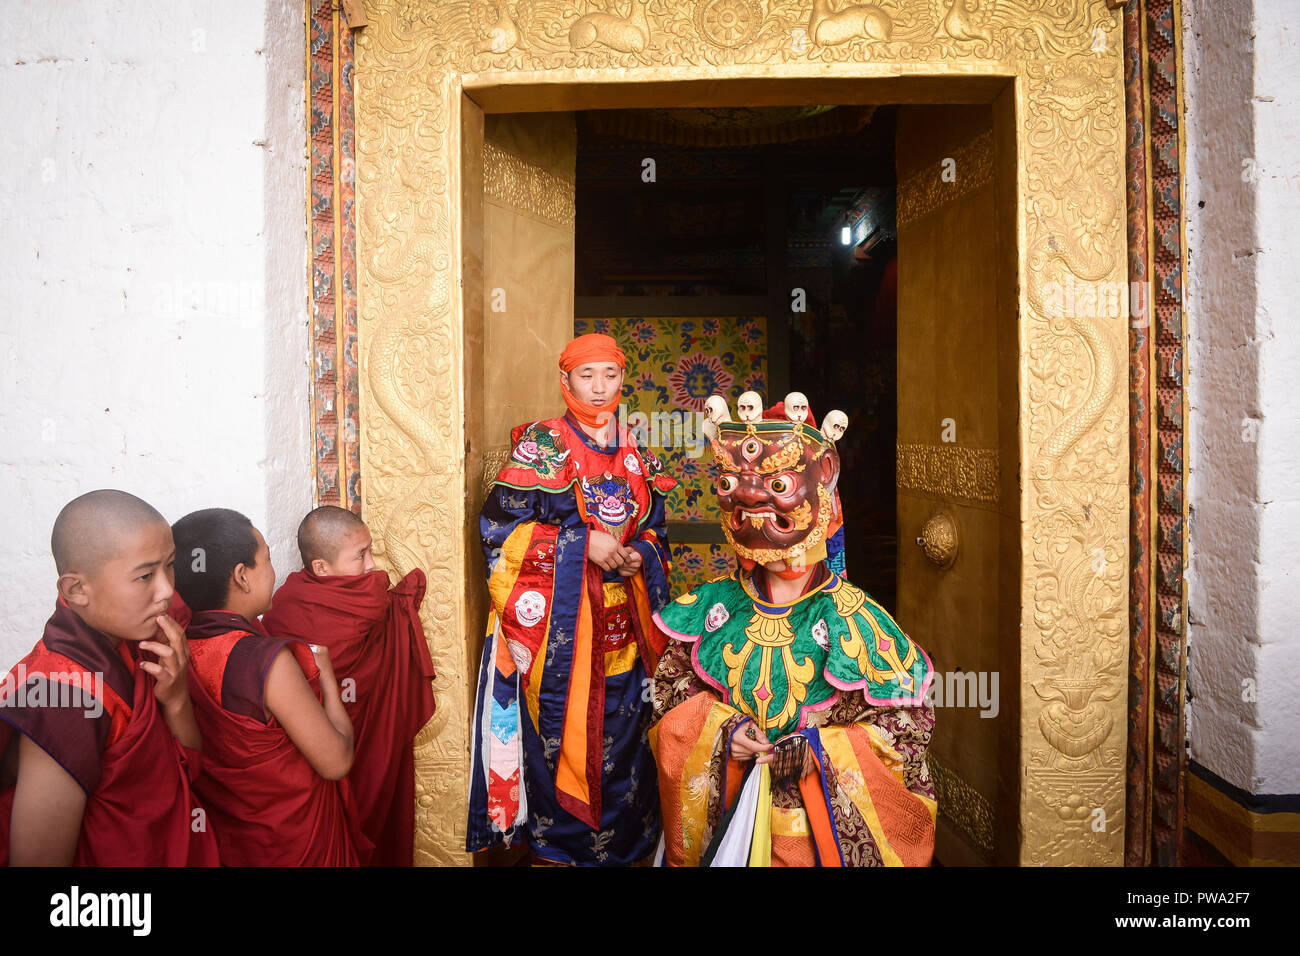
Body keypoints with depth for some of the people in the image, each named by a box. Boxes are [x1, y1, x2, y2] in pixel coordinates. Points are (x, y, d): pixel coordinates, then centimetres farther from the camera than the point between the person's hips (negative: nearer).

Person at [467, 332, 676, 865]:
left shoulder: (635, 455, 12)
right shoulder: (541, 445, -4)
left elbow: (653, 529, 18)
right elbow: (500, 524, -10)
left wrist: (641, 554, -5)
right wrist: (583, 543, -15)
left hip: (620, 617, 4)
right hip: (556, 617, -4)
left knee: (619, 729, 8)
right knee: (559, 728, 0)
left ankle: (621, 840, 26)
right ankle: (554, 842, 19)